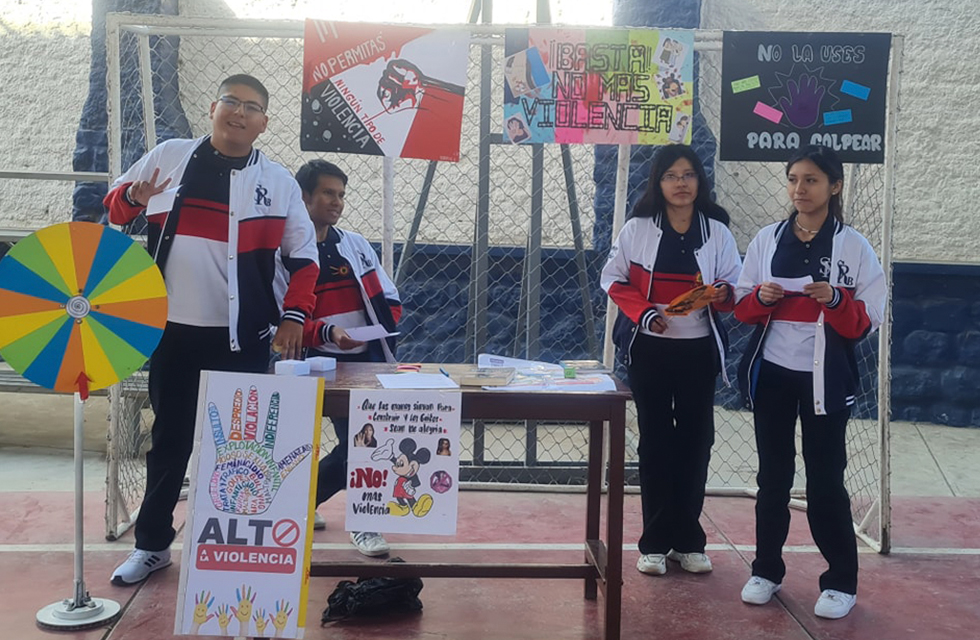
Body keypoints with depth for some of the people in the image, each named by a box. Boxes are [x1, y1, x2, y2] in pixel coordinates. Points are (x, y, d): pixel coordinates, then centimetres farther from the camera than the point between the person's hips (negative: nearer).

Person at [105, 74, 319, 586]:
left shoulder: (278, 180, 4)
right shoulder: (169, 156, 6)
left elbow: (303, 255, 7)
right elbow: (114, 207, 14)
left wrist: (295, 314, -3)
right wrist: (131, 197, -9)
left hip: (244, 336, -1)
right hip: (173, 329, 1)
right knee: (170, 437, 11)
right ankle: (152, 543, 25)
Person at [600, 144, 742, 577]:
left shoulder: (717, 231, 4)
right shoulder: (637, 229, 1)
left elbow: (734, 289, 7)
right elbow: (614, 280, 3)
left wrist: (722, 294, -17)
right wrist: (643, 312, -13)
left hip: (698, 350, 1)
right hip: (649, 348, -1)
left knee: (696, 440, 3)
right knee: (655, 440, 3)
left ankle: (688, 540, 16)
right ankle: (655, 542, 12)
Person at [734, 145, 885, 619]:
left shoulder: (854, 246, -3)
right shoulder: (767, 240, 6)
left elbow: (868, 320, -4)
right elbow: (742, 307, 9)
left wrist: (836, 300, -22)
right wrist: (761, 298, -12)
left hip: (825, 377, -3)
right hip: (772, 372, 3)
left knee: (825, 480, 2)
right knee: (773, 476, 12)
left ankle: (841, 582, 16)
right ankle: (766, 570, 25)